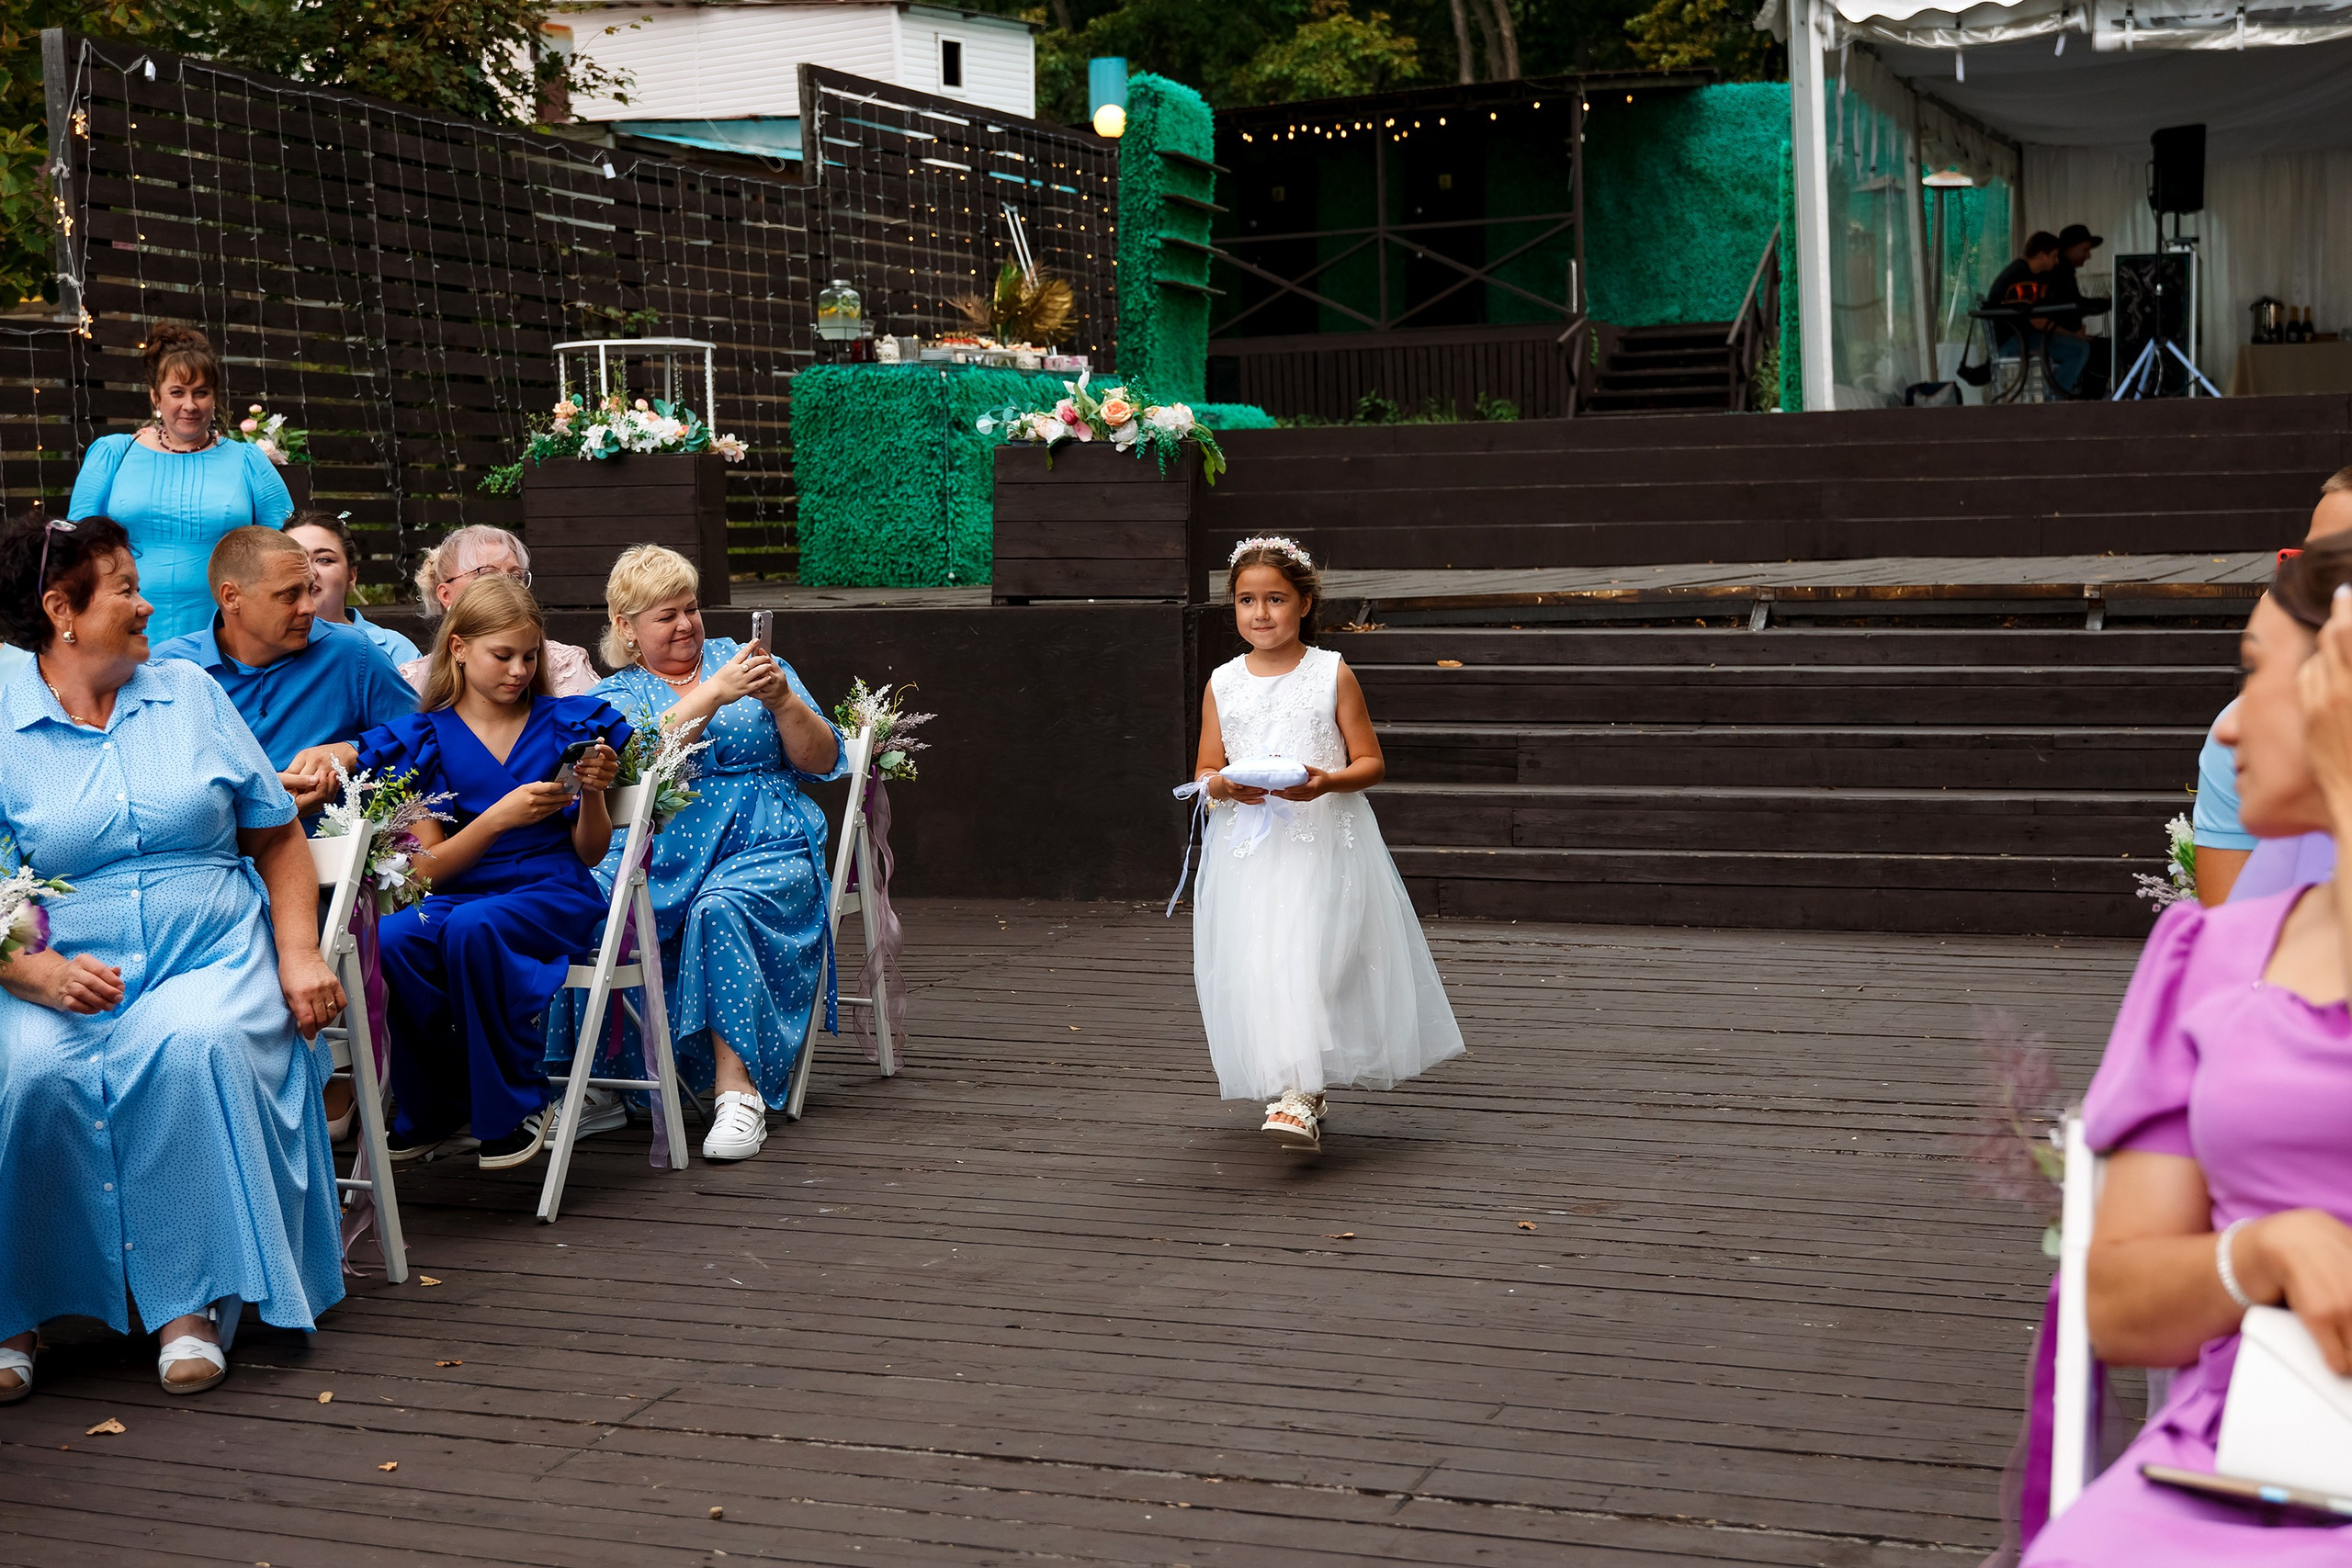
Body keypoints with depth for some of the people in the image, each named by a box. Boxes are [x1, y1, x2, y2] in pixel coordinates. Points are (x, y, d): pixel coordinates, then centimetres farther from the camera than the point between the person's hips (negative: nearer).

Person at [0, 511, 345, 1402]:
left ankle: (193, 1304, -24)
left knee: (196, 1046, -33)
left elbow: (277, 837, 16)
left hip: (211, 961, 1)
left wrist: (301, 957, 1)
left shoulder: (189, 695, 14)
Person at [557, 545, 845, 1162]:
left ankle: (737, 1088, -33)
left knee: (721, 904, -35)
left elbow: (823, 762, 9)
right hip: (661, 849, 1)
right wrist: (715, 693, -19)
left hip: (767, 845, -1)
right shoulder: (616, 695, 15)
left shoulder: (740, 659, 16)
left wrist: (781, 701, -9)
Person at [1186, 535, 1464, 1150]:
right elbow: (1204, 772, 13)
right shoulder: (1223, 684, 9)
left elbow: (1371, 763, 2)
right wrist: (1224, 786, -11)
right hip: (1248, 849, 3)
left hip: (1324, 844, -3)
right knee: (1257, 967, -1)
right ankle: (1297, 1087, 15)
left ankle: (1299, 1099, -18)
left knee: (1306, 960, -15)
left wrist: (1328, 782, -18)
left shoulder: (1332, 674, 1)